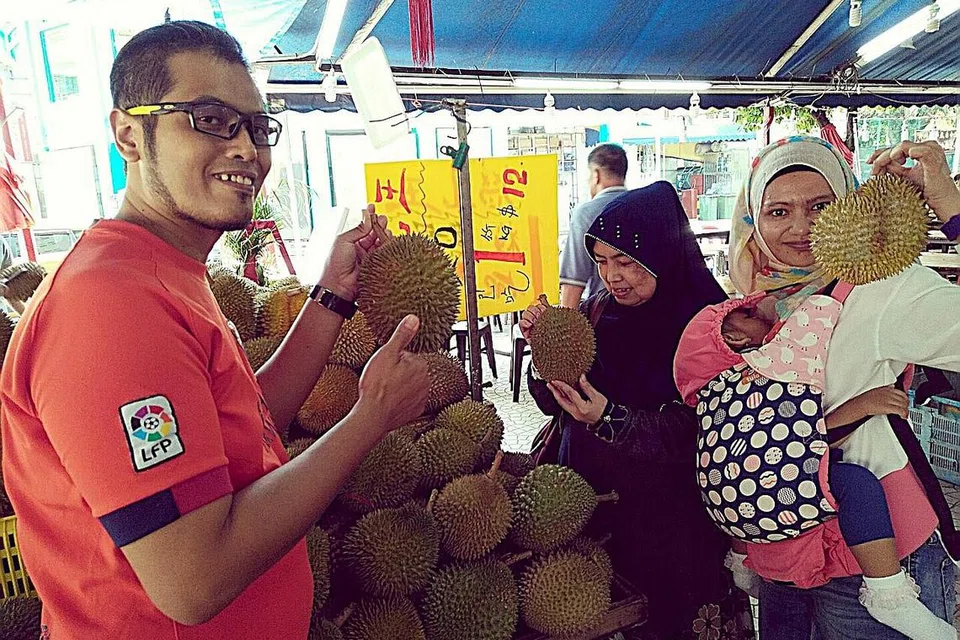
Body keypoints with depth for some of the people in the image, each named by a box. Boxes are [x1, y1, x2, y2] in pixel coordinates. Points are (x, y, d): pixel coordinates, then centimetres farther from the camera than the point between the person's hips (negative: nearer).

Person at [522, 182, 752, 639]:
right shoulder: (597, 314, -1)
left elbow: (687, 434, -18)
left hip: (670, 522, -4)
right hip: (592, 506, 4)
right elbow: (554, 404, 2)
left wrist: (609, 418, -32)